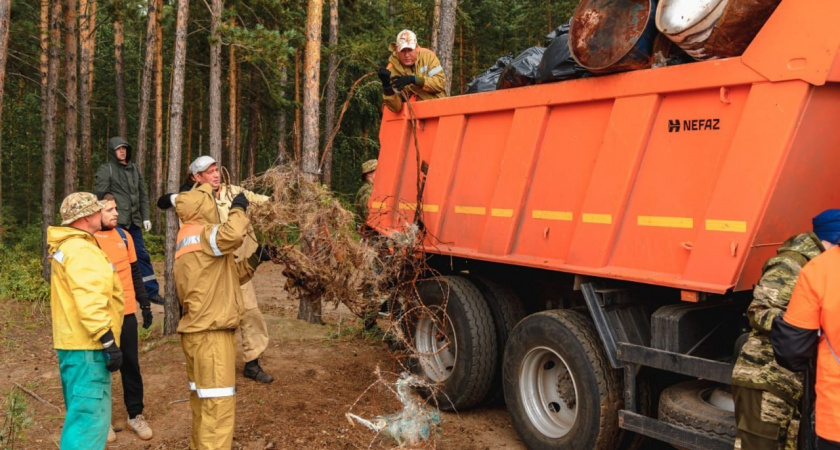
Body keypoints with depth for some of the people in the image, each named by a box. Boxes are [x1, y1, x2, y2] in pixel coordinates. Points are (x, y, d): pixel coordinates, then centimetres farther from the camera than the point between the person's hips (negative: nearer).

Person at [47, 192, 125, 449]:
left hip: (73, 342, 11)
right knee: (90, 417, -8)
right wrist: (109, 341, -25)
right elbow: (90, 302, -26)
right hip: (87, 345, -11)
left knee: (81, 414, 19)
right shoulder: (81, 250, -17)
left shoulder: (65, 247, 18)